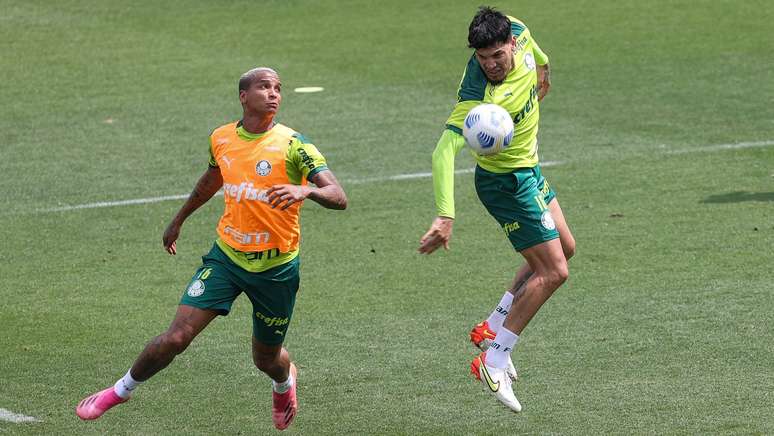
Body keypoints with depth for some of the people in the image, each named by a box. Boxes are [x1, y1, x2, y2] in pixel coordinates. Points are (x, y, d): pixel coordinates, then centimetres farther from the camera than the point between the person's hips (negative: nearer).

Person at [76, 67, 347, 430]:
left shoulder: (292, 144, -14)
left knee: (266, 359, 13)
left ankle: (285, 381, 52)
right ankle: (121, 391, 14)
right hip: (226, 255, 2)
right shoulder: (221, 139, -1)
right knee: (176, 337, -10)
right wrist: (179, 219, 35)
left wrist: (305, 190, -42)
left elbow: (338, 198, -21)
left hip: (276, 268, -2)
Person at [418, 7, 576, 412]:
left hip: (528, 171, 9)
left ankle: (492, 328, 26)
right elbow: (444, 151, -43)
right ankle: (492, 362, -6)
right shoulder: (479, 98, -36)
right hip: (506, 183, -9)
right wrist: (445, 216, -51)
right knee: (553, 271, -10)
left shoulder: (518, 33, -15)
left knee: (563, 248, 22)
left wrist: (542, 64, 31)